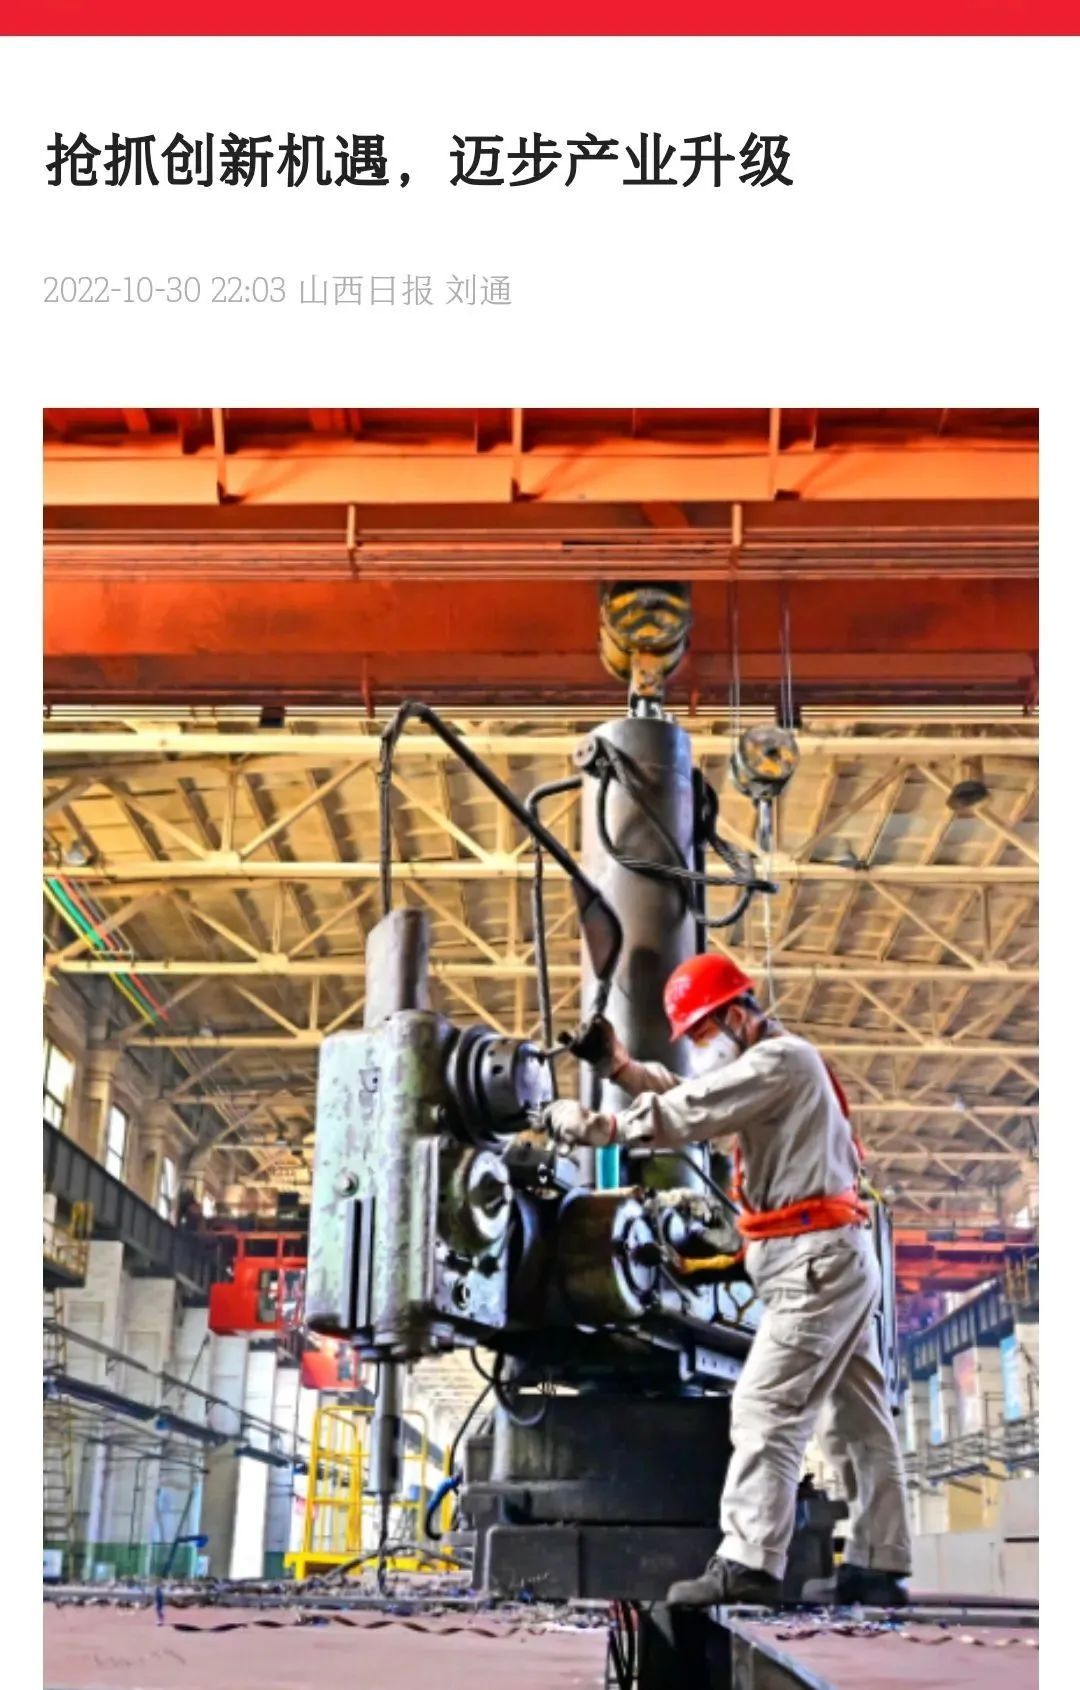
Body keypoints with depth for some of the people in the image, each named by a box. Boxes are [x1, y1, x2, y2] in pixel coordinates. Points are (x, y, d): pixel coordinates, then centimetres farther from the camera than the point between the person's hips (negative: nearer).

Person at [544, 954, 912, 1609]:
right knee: (860, 1416, 10)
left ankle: (748, 1565, -12)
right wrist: (620, 1066, -3)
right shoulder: (769, 1066, 22)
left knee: (766, 1407, -11)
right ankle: (879, 1567, 14)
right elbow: (687, 1095, 14)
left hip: (816, 1259, -11)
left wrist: (591, 1125, -15)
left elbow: (686, 1116, -19)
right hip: (839, 1259, 11)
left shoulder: (781, 1059, -11)